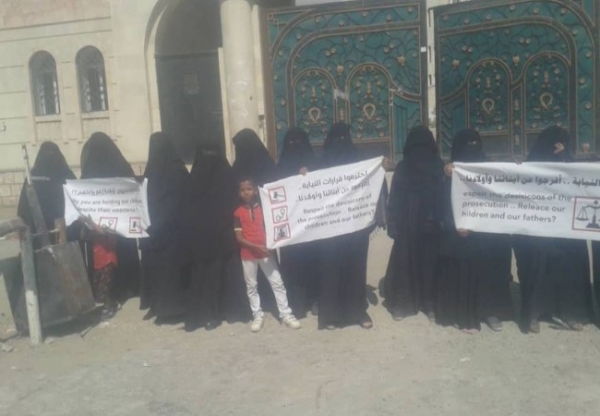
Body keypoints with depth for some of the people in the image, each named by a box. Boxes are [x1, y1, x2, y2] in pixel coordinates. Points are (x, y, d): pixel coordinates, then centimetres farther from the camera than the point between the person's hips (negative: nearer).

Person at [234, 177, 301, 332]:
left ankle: (286, 314, 7)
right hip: (248, 254, 0)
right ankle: (258, 316, 19)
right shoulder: (238, 213, -3)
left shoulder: (263, 208, 1)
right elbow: (239, 237, -7)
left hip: (266, 251, 1)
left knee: (277, 283, 1)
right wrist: (256, 247, -16)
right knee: (251, 286, 7)